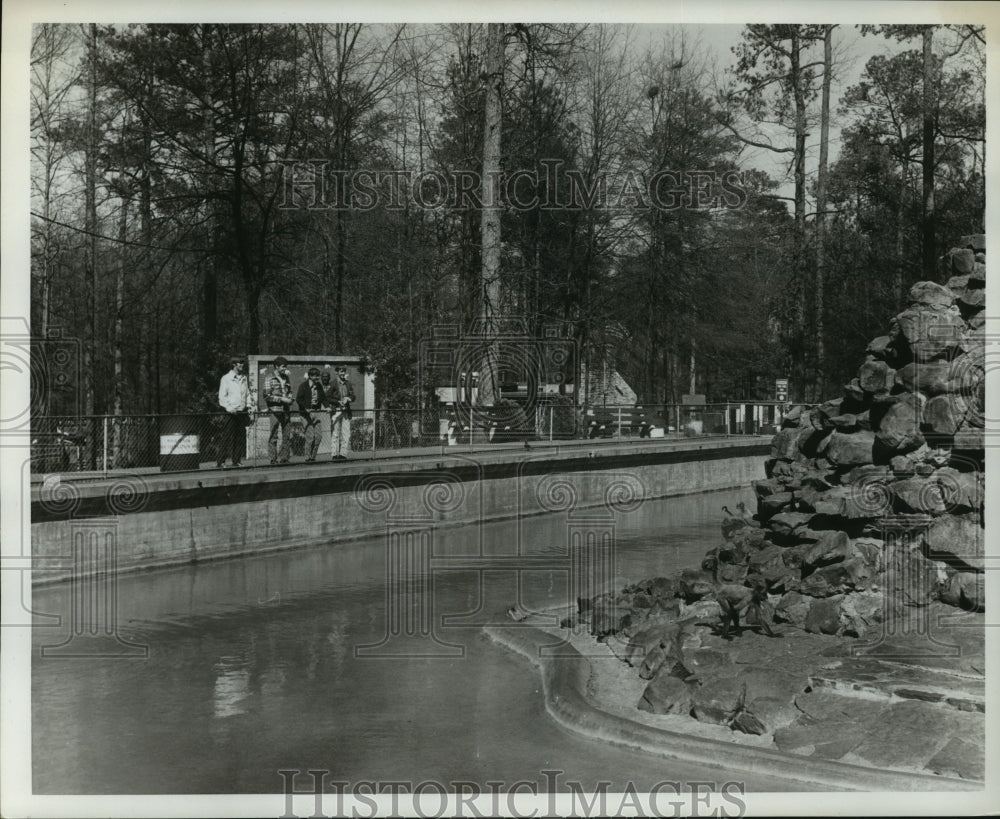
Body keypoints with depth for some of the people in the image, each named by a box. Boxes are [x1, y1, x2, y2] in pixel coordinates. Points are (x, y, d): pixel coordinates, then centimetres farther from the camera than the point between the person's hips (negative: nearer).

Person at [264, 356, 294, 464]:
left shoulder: (287, 378, 14)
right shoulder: (270, 379, -3)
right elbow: (266, 395, -9)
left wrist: (289, 398, 4)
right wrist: (281, 399, -14)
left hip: (286, 410, 5)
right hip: (275, 410, -5)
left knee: (287, 435, 3)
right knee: (273, 436, -2)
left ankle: (284, 457, 10)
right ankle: (273, 458, 1)